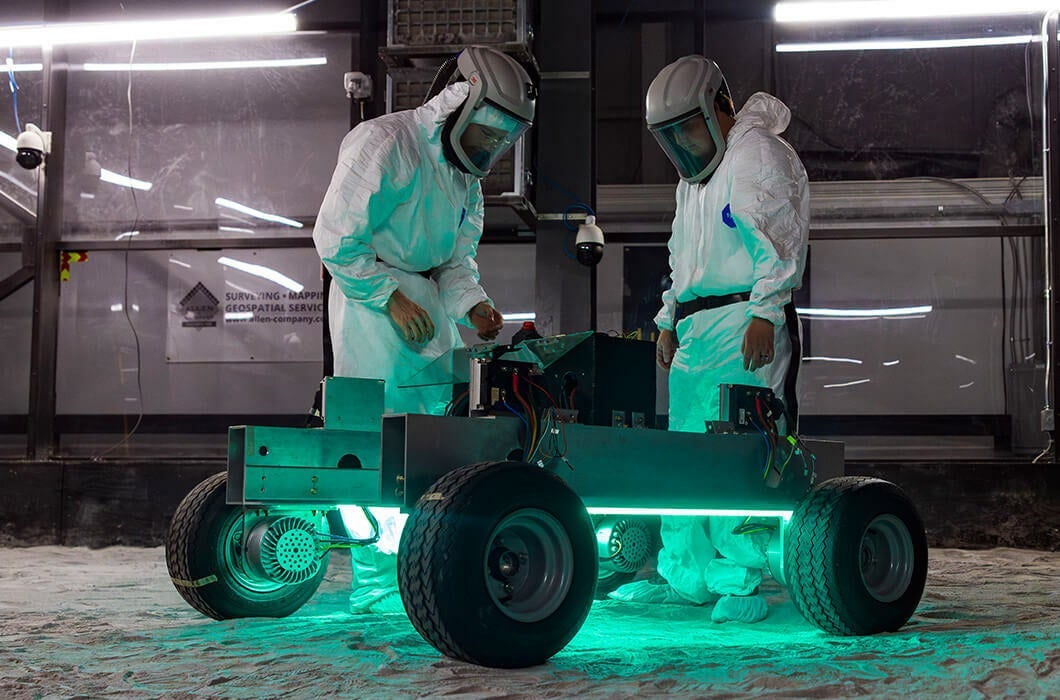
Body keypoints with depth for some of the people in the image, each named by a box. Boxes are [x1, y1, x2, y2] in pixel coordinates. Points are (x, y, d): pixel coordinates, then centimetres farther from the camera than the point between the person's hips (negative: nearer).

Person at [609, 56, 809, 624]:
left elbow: (781, 238, -13)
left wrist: (764, 313, -19)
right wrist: (669, 319, 26)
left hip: (744, 322, -9)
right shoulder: (693, 177, 26)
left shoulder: (758, 152, -3)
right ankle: (687, 576, 16)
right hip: (696, 324, 9)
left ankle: (741, 582, -8)